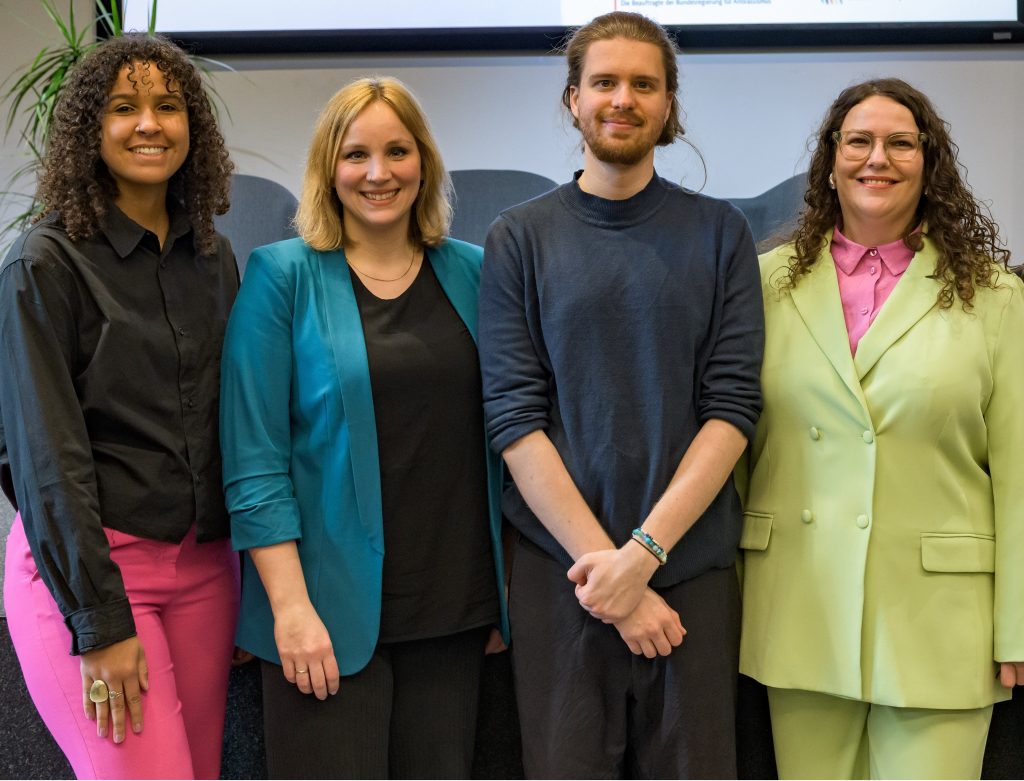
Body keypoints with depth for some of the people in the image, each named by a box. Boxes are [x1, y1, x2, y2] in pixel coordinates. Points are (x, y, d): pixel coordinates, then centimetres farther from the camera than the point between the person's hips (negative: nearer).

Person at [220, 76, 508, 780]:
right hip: (332, 608, -4)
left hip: (453, 605, 4)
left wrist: (507, 589, 10)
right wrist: (290, 604, -14)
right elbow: (254, 460, -7)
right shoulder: (283, 276, -3)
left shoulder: (472, 273, 8)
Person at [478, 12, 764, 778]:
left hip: (694, 569, 1)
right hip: (561, 570, 0)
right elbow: (515, 418, -5)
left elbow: (734, 406, -3)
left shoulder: (719, 234, 4)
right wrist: (603, 561, -13)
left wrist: (644, 551, -14)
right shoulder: (519, 239, 2)